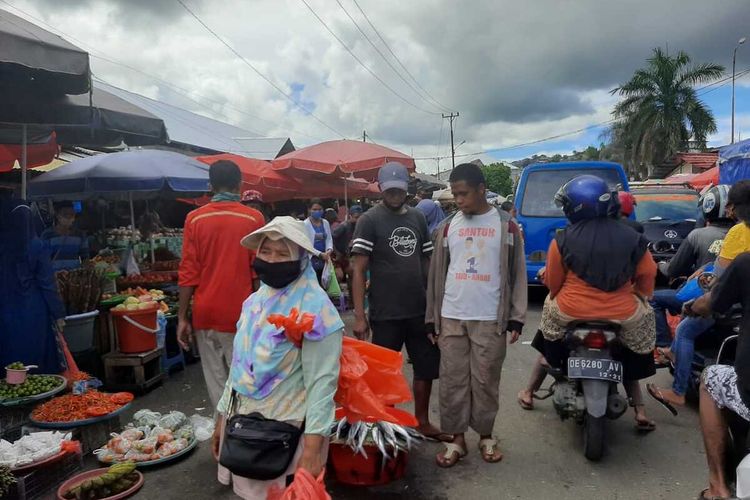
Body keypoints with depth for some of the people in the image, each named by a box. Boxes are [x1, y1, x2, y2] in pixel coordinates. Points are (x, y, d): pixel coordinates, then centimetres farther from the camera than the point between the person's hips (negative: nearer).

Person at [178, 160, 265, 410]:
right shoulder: (253, 218, -4)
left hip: (206, 314, 2)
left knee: (216, 381, 8)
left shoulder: (195, 218, 0)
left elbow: (188, 272, -1)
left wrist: (183, 317, 5)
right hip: (241, 314, -1)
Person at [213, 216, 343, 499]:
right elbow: (240, 364, 13)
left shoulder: (315, 308, -17)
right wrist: (222, 415, 16)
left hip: (285, 430, -7)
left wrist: (313, 445, -25)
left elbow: (322, 381, -20)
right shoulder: (255, 301, 5)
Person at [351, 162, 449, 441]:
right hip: (385, 314, -5)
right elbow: (359, 270, -10)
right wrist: (359, 316, -14)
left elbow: (428, 261, 14)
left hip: (420, 310, 5)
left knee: (428, 367, 15)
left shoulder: (417, 218, 7)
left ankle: (422, 422, 33)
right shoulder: (369, 220, -8)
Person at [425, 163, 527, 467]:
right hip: (451, 318, 2)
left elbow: (517, 274, 2)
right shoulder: (448, 227, 7)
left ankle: (486, 436, 25)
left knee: (486, 381, 8)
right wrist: (432, 318, 7)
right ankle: (457, 439, 19)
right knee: (452, 381, 5)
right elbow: (437, 273, 9)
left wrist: (516, 318, -4)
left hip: (490, 319, -2)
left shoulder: (505, 226, 2)